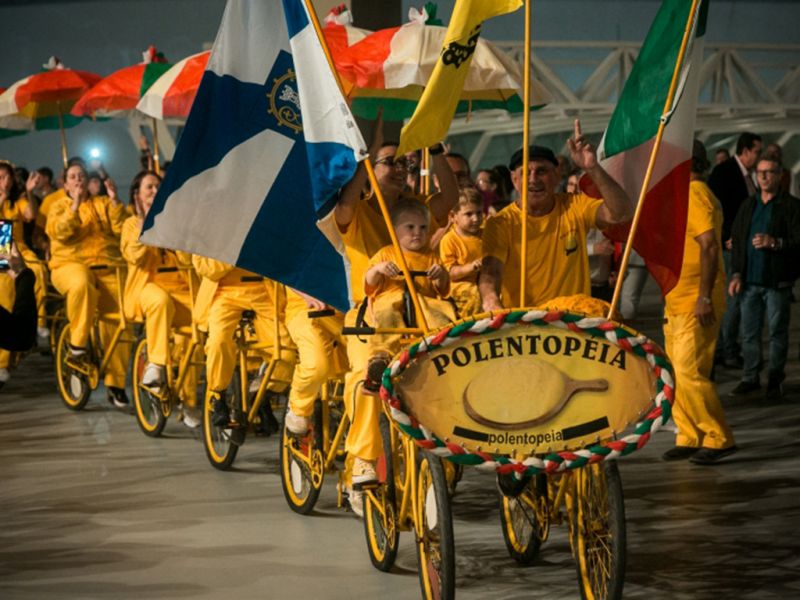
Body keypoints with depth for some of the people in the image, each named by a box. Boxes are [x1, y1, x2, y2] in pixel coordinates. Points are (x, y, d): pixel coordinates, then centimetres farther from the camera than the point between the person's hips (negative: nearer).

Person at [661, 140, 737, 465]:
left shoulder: (694, 195, -15)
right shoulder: (688, 195, 18)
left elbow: (710, 246, -24)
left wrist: (704, 297, -28)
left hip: (695, 305, -11)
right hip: (679, 303, 11)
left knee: (689, 372, -13)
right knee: (676, 373, 10)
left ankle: (719, 439, -7)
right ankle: (689, 438, 14)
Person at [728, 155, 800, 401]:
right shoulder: (748, 206, 14)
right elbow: (737, 240, 16)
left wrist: (775, 242, -23)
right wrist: (736, 274, 7)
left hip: (777, 281, -4)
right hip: (750, 280, 4)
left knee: (777, 332, 3)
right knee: (749, 332, 6)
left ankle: (775, 380, 11)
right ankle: (750, 378, 14)